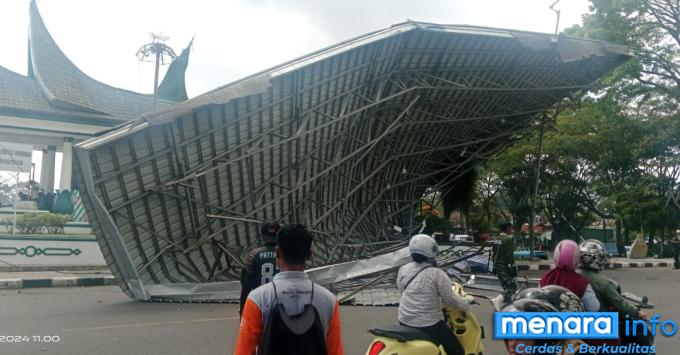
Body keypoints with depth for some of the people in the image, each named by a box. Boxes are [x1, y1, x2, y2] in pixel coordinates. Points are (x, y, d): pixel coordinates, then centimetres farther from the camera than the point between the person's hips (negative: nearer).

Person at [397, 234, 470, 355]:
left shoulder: (403, 269, 1)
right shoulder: (437, 274, -15)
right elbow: (449, 299, -12)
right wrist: (465, 306, 6)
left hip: (404, 322, 6)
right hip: (429, 325, -6)